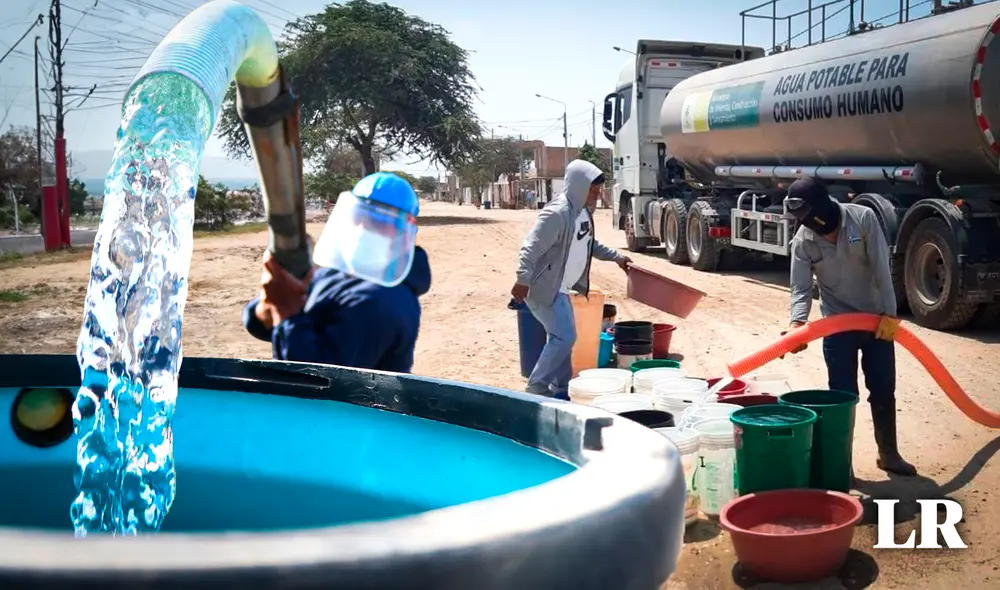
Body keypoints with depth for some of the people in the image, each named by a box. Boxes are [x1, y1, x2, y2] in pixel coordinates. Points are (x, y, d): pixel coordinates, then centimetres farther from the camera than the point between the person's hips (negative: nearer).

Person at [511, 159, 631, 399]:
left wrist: (616, 257, 22)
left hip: (560, 288, 10)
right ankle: (537, 387, 0)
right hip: (544, 287, -10)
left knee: (562, 337, 14)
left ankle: (561, 389, 25)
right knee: (564, 337, -11)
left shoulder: (583, 211, 6)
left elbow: (590, 244, 24)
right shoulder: (556, 214, -24)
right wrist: (523, 281, -35)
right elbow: (530, 249, -28)